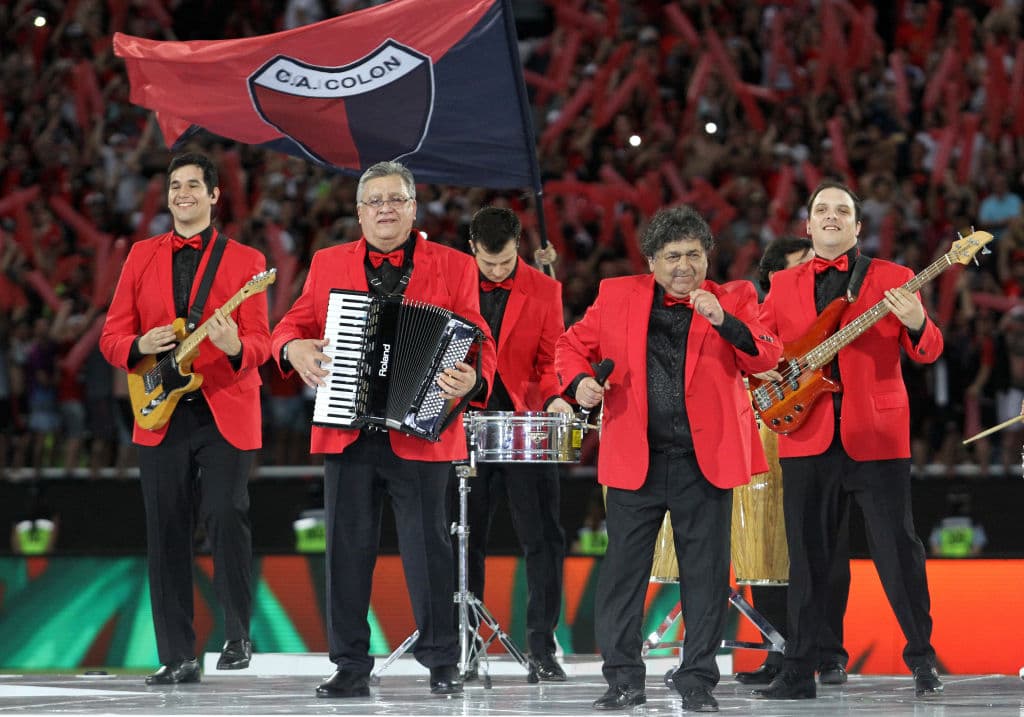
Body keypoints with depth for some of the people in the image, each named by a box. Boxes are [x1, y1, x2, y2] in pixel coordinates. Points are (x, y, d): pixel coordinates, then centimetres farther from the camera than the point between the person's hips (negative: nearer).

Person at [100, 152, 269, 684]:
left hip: (225, 416, -3)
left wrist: (235, 347, -25)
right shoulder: (142, 257, 12)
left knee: (226, 516, -16)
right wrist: (141, 346, -12)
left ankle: (238, 636, 2)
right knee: (166, 534, 2)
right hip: (162, 416, 3)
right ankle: (177, 657, 9)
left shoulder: (245, 261, 4)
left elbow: (260, 344, -2)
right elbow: (112, 337, 10)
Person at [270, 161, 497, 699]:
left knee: (428, 547, 0)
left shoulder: (453, 267, 6)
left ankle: (442, 663, 9)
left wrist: (472, 379, -20)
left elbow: (477, 340, 1)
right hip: (347, 432, 2)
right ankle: (350, 668, 9)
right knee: (346, 548, 3)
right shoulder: (328, 265, 13)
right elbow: (293, 325, 13)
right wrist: (294, 348, -10)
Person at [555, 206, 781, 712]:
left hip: (706, 459, -1)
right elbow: (572, 346, 14)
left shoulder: (733, 299, 3)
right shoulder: (617, 295, 7)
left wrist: (723, 320, -24)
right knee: (623, 569, 3)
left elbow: (767, 357, -9)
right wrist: (579, 380, -7)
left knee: (705, 573, 2)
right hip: (634, 457, 1)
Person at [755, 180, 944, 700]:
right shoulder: (784, 286, 14)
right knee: (807, 557, 5)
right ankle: (799, 671, 10)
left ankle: (922, 658, 10)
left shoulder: (892, 279, 5)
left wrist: (916, 324, -22)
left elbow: (927, 351, 0)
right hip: (808, 438, 2)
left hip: (876, 436, -2)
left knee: (898, 550, -3)